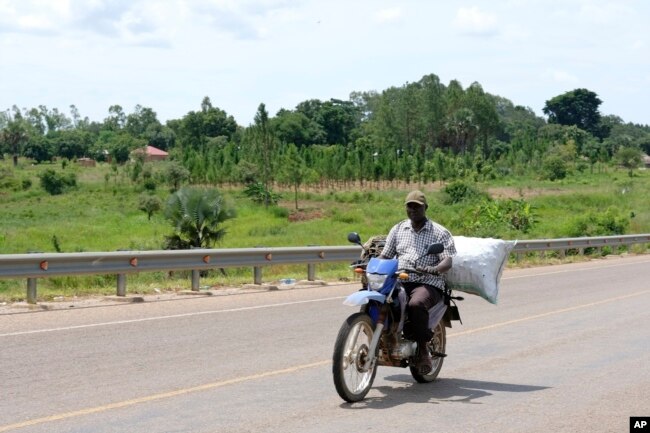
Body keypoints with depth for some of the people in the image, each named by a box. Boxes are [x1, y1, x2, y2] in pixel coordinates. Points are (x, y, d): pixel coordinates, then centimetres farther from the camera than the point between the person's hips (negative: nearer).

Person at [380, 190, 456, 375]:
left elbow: (448, 261, -7)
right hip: (399, 282, 4)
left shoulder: (440, 232, 5)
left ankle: (423, 349, -20)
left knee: (416, 304, -38)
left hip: (428, 284, -4)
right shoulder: (398, 229, 18)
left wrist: (434, 269, -29)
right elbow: (385, 255, 15)